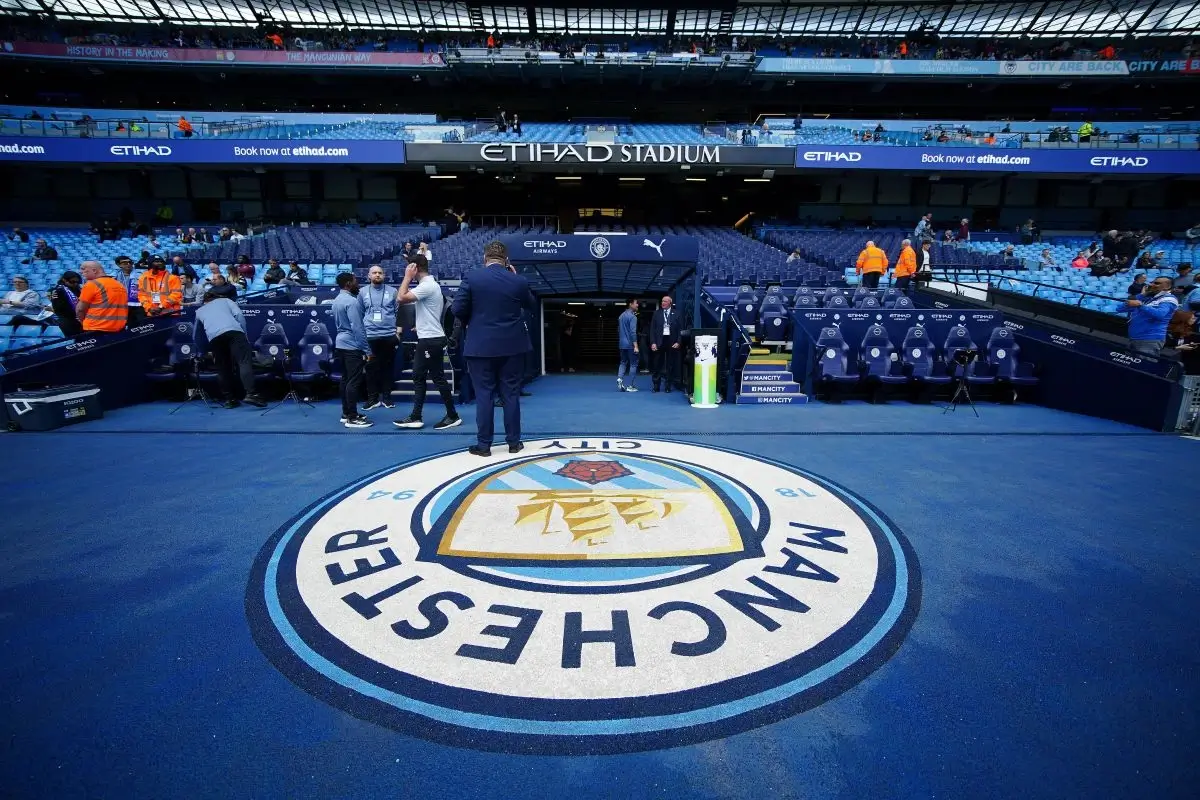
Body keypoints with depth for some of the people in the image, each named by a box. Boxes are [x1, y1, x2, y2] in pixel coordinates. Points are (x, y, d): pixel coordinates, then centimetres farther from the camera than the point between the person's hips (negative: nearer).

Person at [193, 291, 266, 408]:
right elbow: (239, 315, 12)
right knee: (244, 362, -11)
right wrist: (244, 334, 13)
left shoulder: (199, 311, 37)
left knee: (223, 368, 11)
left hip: (214, 337, 2)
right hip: (233, 331, -2)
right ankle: (250, 394, -26)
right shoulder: (225, 300, 31)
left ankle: (230, 399, 7)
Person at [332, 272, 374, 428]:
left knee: (346, 379, 13)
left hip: (340, 344, 10)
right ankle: (352, 418, -6)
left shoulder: (336, 300, 15)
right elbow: (357, 328, -21)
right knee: (354, 381, -8)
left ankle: (346, 413, 18)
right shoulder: (351, 301, -17)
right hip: (352, 346, -10)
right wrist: (367, 350, -19)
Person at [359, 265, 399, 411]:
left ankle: (386, 396, 16)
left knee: (388, 367, 6)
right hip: (369, 336, 0)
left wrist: (399, 330, -1)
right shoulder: (363, 293, 7)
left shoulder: (392, 291, 5)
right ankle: (373, 398, 11)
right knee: (371, 368, 2)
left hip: (389, 335, 0)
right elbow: (359, 314, 12)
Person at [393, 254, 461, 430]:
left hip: (431, 340, -11)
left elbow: (402, 298, -24)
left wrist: (407, 277, -14)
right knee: (418, 377, 11)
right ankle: (416, 417, 15)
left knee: (438, 378, -3)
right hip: (427, 339, 11)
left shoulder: (427, 286, -17)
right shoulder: (429, 284, 15)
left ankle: (452, 416, 6)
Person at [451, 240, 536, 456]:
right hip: (512, 346, 2)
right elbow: (532, 306, 15)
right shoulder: (519, 281, -1)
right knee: (511, 395, 9)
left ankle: (483, 444, 10)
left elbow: (458, 309, -6)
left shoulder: (471, 277, -6)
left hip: (480, 346, -1)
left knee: (484, 396, 4)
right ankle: (514, 442, 16)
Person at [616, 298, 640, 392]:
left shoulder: (621, 316, 11)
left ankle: (620, 379, -6)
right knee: (633, 364, 3)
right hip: (630, 345, -7)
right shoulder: (632, 316, -14)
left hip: (622, 344, 7)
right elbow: (633, 332, -20)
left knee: (623, 362, 16)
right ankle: (630, 386, 3)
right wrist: (636, 346, -19)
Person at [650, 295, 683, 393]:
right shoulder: (657, 313, 5)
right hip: (659, 342, 0)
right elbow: (652, 329, 3)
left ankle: (668, 386, 14)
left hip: (671, 342, 0)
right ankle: (656, 386, 10)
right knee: (657, 365, 3)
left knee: (670, 365, 6)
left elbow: (680, 329, 2)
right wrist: (653, 342, -6)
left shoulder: (676, 314, 3)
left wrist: (678, 342, -7)